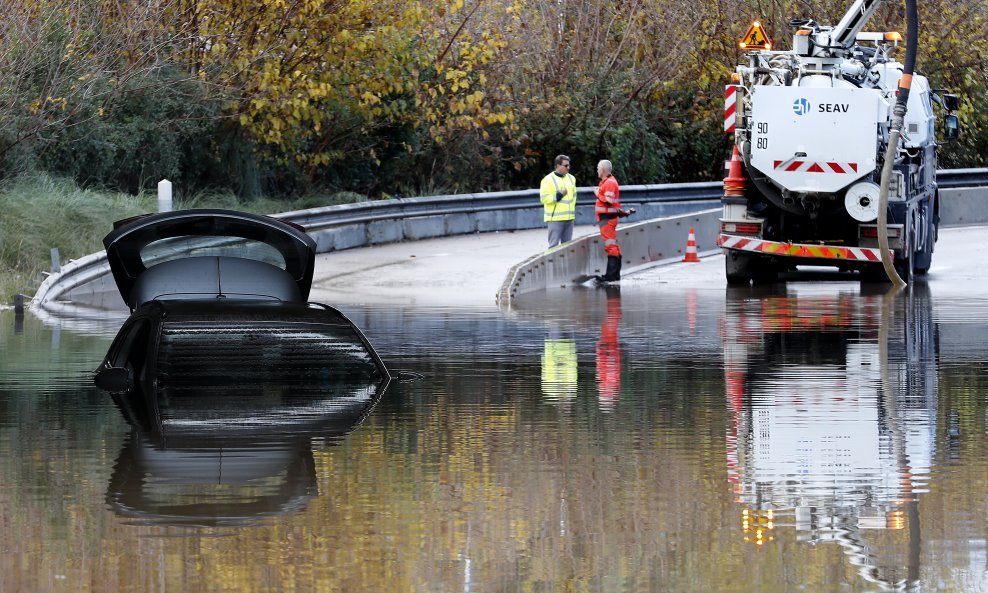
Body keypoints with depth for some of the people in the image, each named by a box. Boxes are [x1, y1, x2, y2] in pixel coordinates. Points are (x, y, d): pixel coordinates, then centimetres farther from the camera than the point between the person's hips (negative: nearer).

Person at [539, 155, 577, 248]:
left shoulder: (571, 178, 13)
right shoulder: (548, 180, -9)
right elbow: (544, 198, -13)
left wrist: (572, 207, 13)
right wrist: (558, 196, -18)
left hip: (569, 218, 7)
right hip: (555, 218, -7)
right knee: (554, 244, -7)